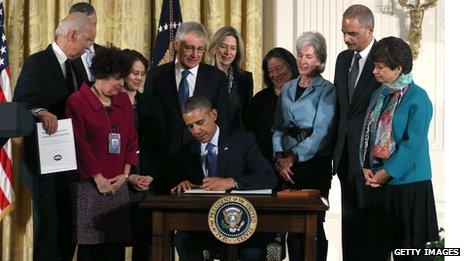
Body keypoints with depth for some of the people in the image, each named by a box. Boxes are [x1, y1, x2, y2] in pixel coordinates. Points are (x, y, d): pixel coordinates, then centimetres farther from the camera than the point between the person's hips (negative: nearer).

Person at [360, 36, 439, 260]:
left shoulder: (417, 98, -10)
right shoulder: (379, 95, 12)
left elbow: (412, 143, -16)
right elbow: (367, 133, 13)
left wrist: (387, 172, -14)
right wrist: (366, 167, -1)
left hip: (408, 184, -7)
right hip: (378, 183, 7)